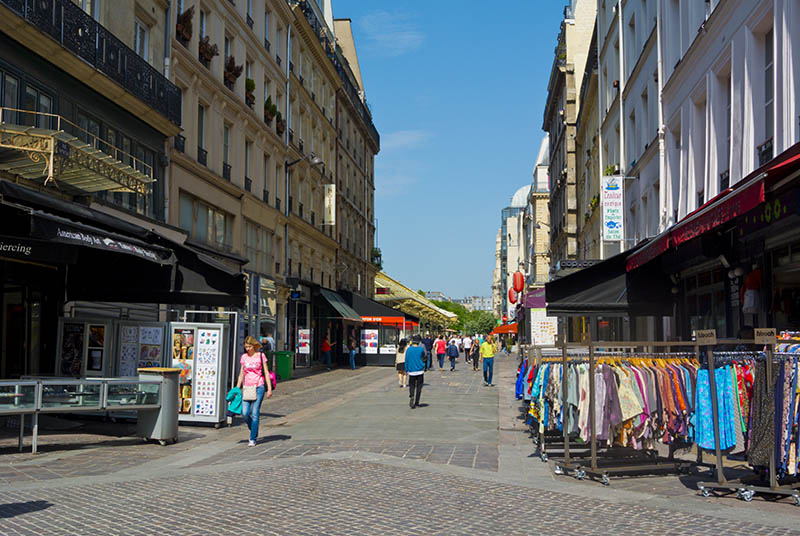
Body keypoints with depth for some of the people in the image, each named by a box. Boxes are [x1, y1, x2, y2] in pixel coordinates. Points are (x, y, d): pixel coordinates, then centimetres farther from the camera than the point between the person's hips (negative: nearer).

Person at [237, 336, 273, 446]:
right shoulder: (244, 357, 9)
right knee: (245, 413, -6)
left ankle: (253, 439, 0)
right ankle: (254, 432, 20)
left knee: (255, 413, -7)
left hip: (258, 387, -3)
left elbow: (266, 372, 0)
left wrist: (269, 388, -4)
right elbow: (241, 374, 15)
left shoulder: (261, 356, -1)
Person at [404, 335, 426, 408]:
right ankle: (416, 402, 8)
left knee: (411, 386, 11)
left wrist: (406, 370, 9)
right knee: (419, 387, 8)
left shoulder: (408, 349, -3)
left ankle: (411, 396, -18)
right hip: (420, 371, -1)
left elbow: (406, 360, 1)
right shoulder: (421, 349, -5)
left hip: (411, 371, 1)